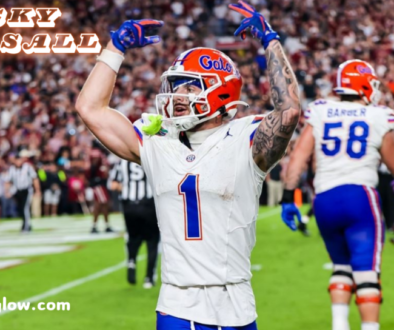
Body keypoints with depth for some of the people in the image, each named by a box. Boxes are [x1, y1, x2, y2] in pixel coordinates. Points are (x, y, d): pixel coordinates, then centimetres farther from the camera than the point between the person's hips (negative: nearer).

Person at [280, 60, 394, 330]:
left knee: (342, 265, 19)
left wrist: (288, 198, 4)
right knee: (367, 270, -4)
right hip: (360, 194, -4)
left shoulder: (320, 115, 8)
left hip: (324, 199, 4)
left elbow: (298, 158, 2)